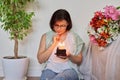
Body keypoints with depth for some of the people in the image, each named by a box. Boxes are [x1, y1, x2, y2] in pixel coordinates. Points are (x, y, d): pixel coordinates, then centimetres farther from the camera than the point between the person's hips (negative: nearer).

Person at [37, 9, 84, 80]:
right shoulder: (46, 36, 9)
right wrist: (54, 44, -5)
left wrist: (69, 56, -11)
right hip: (51, 69, 1)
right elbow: (40, 59, 3)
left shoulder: (75, 37, 8)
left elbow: (79, 61, 12)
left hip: (69, 69, -1)